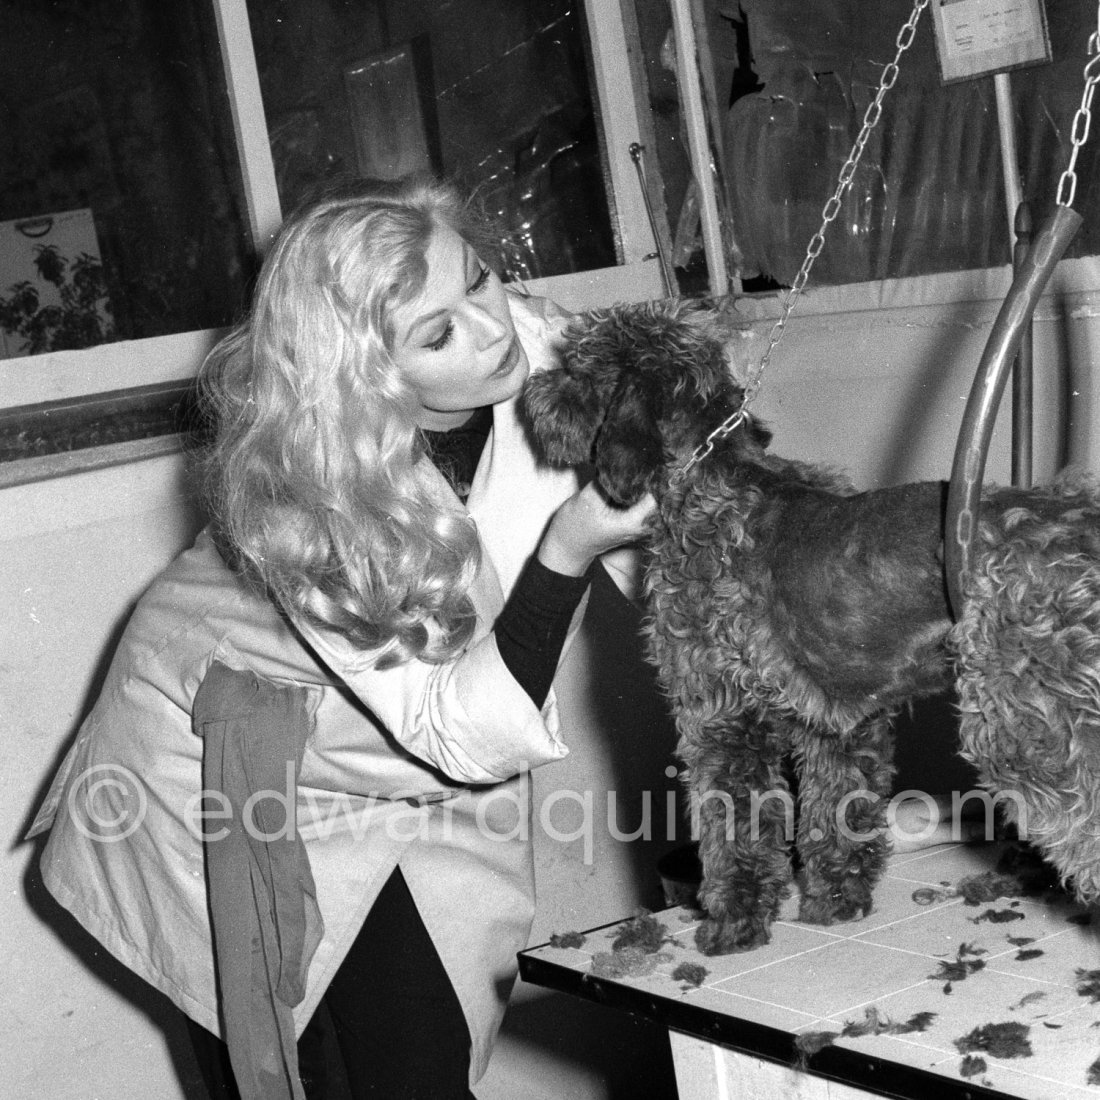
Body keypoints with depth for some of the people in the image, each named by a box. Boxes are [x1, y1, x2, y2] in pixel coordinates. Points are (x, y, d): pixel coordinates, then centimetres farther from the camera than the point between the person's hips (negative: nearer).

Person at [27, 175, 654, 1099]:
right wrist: (565, 552, -42)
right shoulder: (304, 498, -34)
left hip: (409, 781, 4)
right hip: (220, 781, -4)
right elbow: (469, 737, -32)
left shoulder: (538, 352, -21)